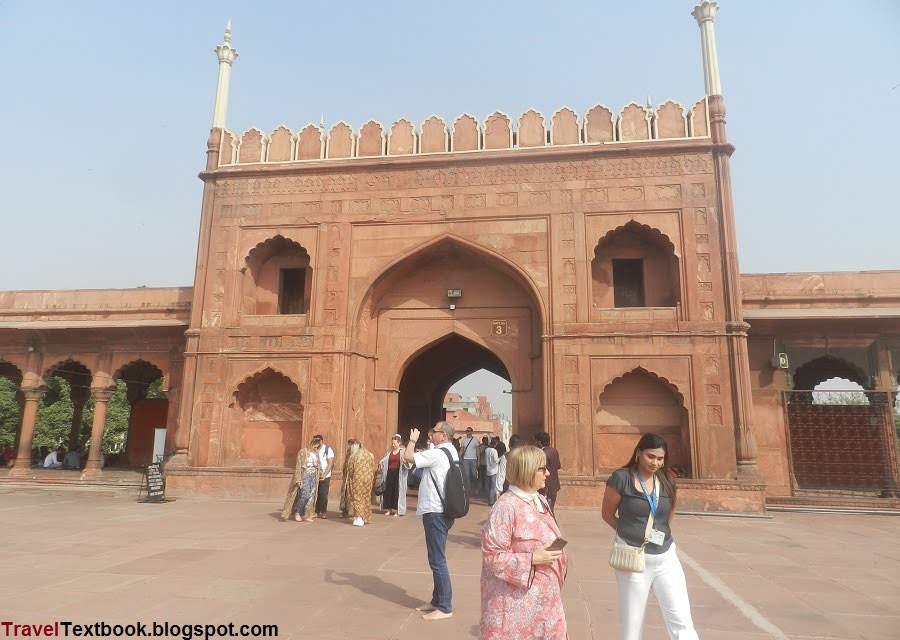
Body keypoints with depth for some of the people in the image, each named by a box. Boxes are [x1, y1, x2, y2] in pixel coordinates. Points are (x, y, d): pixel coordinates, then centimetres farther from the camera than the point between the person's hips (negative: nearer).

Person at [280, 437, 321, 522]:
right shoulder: (303, 452, -8)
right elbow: (298, 466, -9)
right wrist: (298, 479, -14)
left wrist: (317, 465, -4)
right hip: (305, 476, -6)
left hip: (313, 476, 6)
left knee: (311, 496, 3)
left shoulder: (316, 453, 10)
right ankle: (297, 513, 1)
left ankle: (305, 515, 11)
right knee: (305, 494, -15)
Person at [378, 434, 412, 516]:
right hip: (390, 473, 5)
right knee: (388, 490, 5)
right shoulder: (389, 451, 10)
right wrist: (381, 463, -8)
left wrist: (406, 462, -34)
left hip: (398, 474, -4)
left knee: (397, 491, -3)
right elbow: (384, 460, 13)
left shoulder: (403, 451, -4)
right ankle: (389, 509, 15)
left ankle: (397, 510, 3)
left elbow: (409, 463, -12)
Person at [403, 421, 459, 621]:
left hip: (435, 512, -10)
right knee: (437, 559, 18)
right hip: (441, 510, 10)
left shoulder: (437, 454, -20)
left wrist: (412, 440, -5)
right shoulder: (450, 452, 12)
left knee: (437, 560, -2)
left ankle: (445, 607, 6)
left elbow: (408, 457, -19)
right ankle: (437, 601, 27)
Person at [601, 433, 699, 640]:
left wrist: (661, 534, 10)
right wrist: (631, 533, 5)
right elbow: (607, 515, 0)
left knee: (682, 622, 3)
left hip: (665, 558, 4)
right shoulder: (621, 479, -13)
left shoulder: (667, 481, 2)